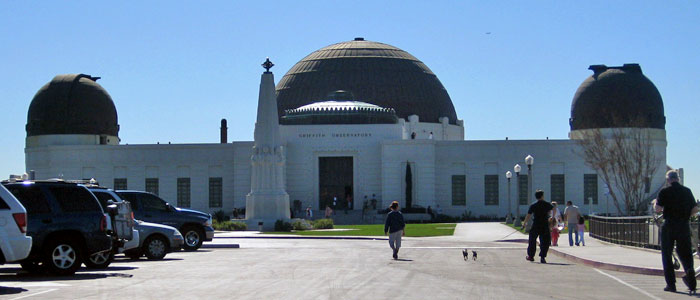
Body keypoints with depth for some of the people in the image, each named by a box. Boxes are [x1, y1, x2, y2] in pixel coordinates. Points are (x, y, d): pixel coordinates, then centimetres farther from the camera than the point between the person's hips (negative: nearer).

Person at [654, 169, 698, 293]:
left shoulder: (665, 192, -6)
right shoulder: (687, 191, 6)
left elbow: (658, 209, -10)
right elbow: (695, 209, 5)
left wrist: (655, 203, 12)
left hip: (669, 225, -3)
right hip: (684, 226, 3)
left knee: (667, 255, 7)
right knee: (684, 252, 11)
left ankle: (671, 284, 4)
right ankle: (689, 270, -20)